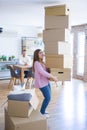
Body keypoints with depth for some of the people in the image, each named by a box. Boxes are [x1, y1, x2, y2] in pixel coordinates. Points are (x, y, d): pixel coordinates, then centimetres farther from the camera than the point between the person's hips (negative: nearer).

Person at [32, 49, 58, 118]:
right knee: (48, 98, -6)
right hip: (42, 83, -9)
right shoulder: (37, 63, -18)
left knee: (48, 97, 14)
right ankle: (42, 112, 13)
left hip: (46, 81, 9)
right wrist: (53, 77, -24)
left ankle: (42, 110, 32)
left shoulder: (42, 62, 12)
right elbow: (43, 72, -26)